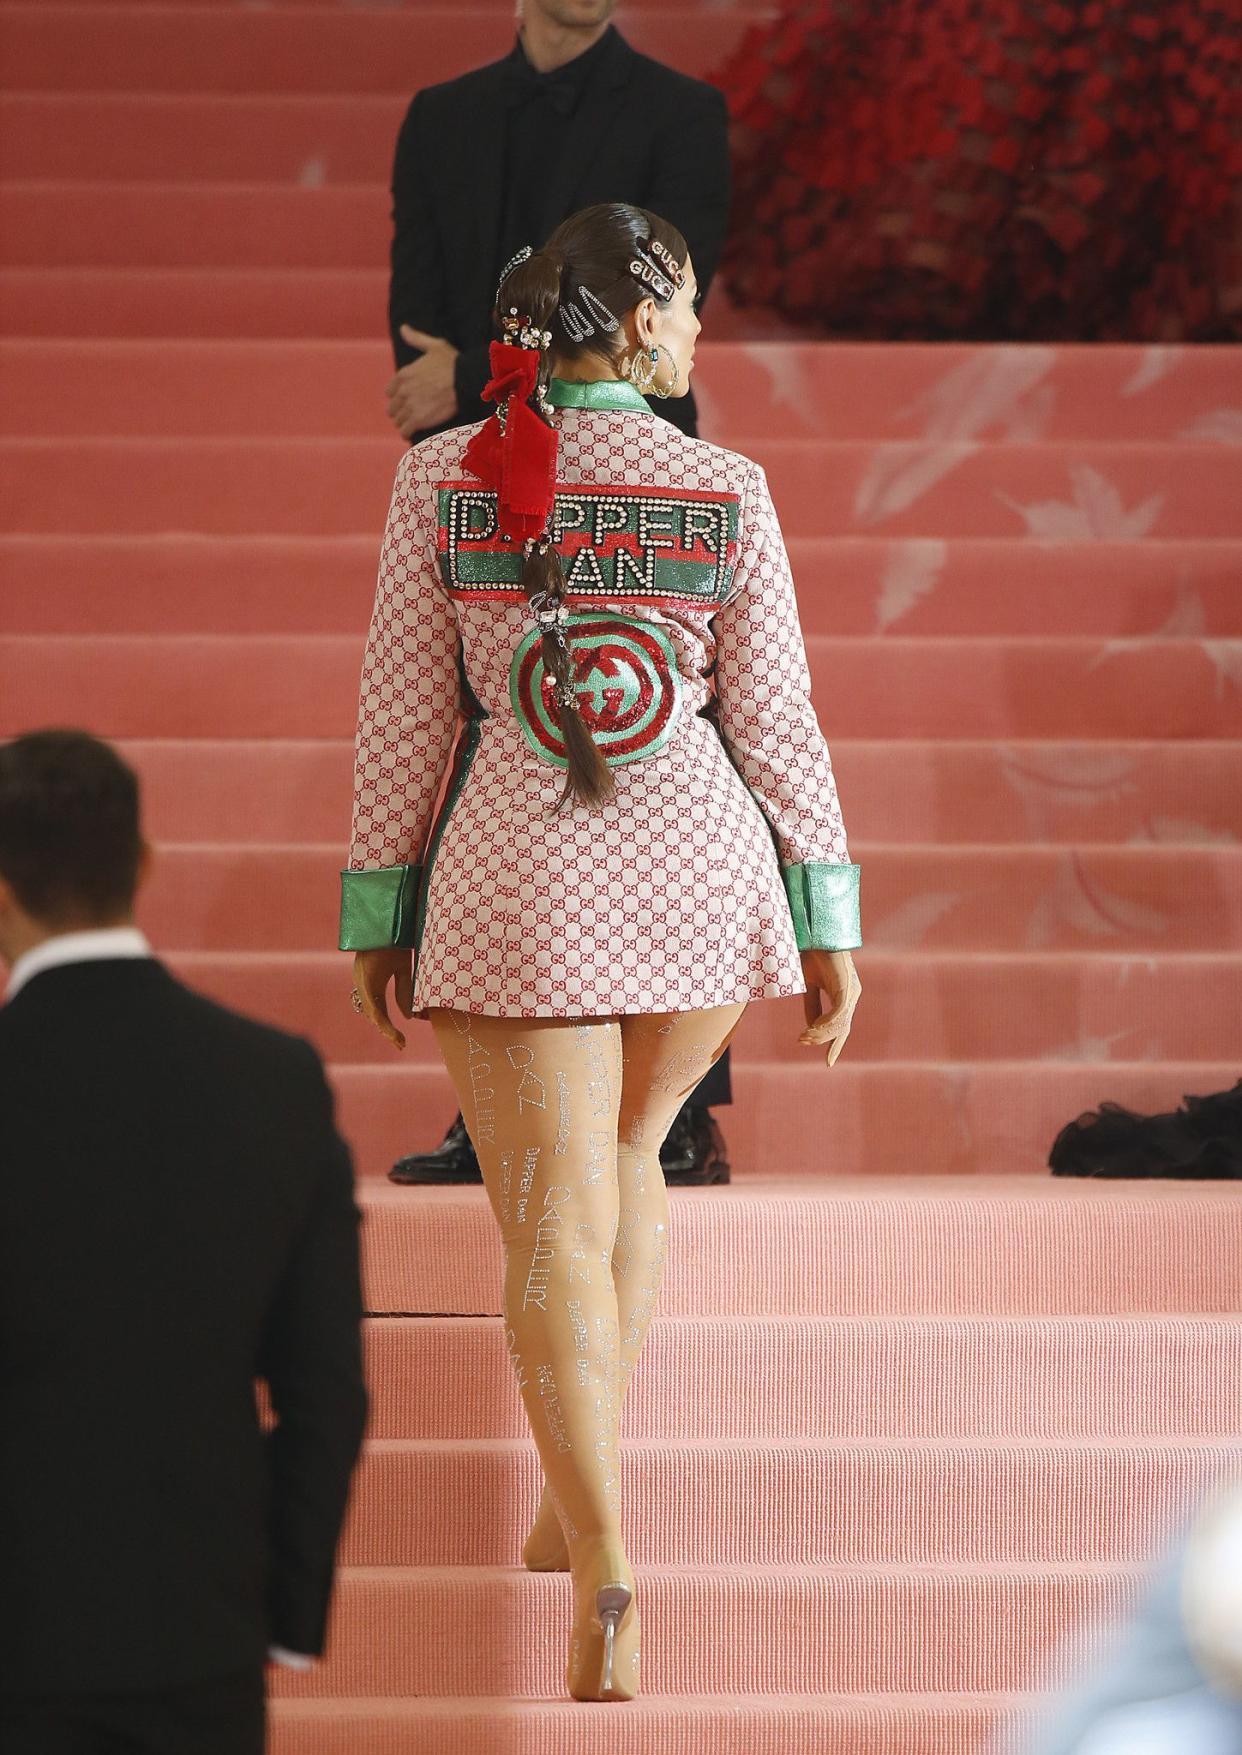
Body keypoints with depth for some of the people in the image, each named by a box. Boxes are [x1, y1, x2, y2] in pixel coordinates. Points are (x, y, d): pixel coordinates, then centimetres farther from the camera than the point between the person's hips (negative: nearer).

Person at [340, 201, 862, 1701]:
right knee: (625, 1152, 26)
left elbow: (402, 713, -2)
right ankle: (573, 1498, 24)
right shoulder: (725, 496, -5)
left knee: (555, 1227, -1)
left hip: (514, 889, -1)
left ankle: (603, 1565, -20)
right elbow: (776, 720, -2)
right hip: (698, 878, 1)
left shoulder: (445, 479, -5)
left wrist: (378, 908, 7)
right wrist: (829, 922, 6)